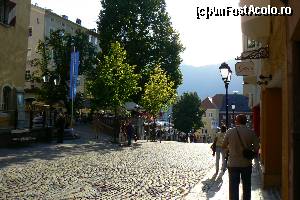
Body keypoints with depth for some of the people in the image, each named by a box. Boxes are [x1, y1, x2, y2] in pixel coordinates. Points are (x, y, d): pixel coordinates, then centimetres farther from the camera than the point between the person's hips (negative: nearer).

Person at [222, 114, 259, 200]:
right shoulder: (251, 133, -7)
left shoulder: (230, 132, -8)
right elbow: (256, 149, -7)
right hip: (246, 164, 1)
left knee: (233, 186, 5)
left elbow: (224, 146, 1)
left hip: (233, 164, -1)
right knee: (246, 186, 16)